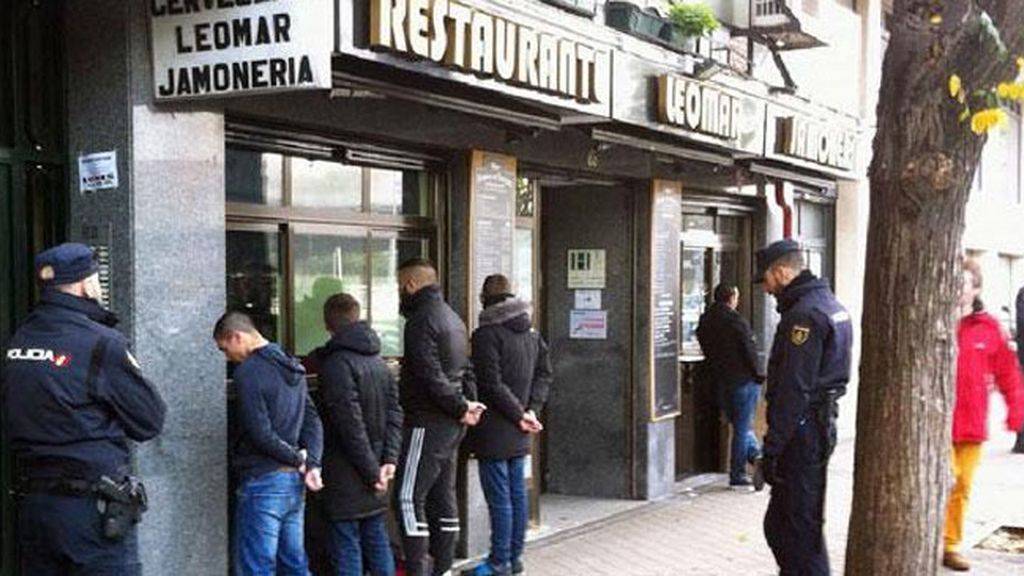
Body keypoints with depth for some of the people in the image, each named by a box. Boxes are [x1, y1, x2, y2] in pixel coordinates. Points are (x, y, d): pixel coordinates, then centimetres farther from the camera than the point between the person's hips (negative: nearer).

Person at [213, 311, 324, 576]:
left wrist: (298, 458, -6)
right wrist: (311, 464, 0)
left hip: (263, 482, -8)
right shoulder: (292, 367, 13)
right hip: (294, 482, 8)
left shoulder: (248, 372, -14)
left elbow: (260, 433, -18)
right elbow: (313, 420, 10)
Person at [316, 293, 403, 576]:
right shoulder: (378, 361, 10)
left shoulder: (336, 364, -15)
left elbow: (350, 424, -19)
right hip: (374, 471, 7)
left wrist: (372, 470, -14)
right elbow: (395, 413, 7)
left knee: (346, 544, -2)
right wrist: (388, 460, 0)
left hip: (346, 473, -7)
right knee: (376, 538, 14)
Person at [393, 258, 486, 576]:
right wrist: (466, 404, 5)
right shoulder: (452, 317, 16)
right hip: (451, 425, 10)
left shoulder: (420, 321, -15)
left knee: (408, 497, -6)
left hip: (427, 423, -10)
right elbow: (465, 369, 16)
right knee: (442, 496, 13)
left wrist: (461, 408, -13)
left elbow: (432, 376, -22)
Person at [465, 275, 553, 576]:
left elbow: (492, 384, -20)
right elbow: (544, 373, 11)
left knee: (499, 498, -2)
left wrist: (521, 414, -12)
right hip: (518, 436, 8)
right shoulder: (530, 332, 10)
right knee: (517, 494, 13)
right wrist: (530, 409, 1)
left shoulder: (487, 334, -14)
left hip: (495, 431, -8)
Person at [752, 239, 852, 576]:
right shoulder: (832, 305, 15)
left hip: (801, 432, -10)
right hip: (822, 424, 10)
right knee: (779, 524, 17)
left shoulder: (803, 315, -17)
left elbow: (793, 390, -22)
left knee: (799, 528, -3)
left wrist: (772, 448, -20)